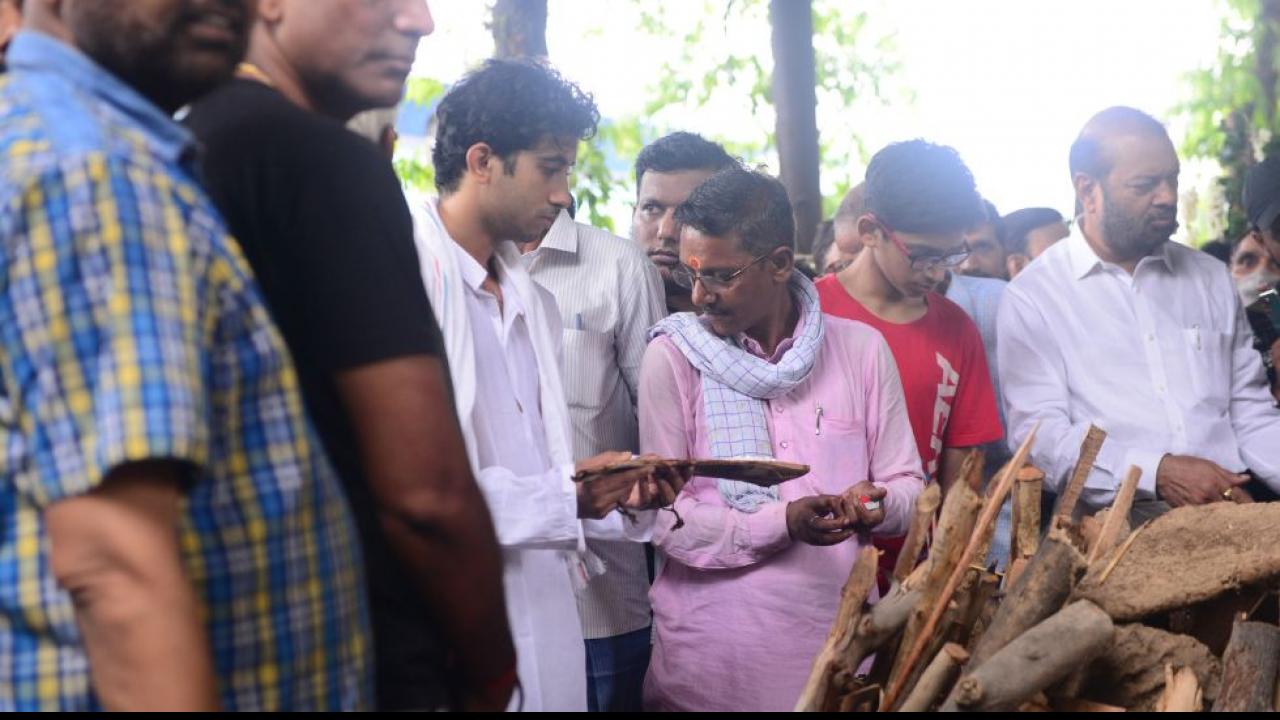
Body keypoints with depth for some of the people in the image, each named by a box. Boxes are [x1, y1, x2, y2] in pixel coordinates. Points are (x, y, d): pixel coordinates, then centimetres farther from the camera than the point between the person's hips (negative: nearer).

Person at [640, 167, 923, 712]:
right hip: (711, 642, -2)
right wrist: (782, 523, -22)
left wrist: (878, 505, -18)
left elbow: (907, 484, 5)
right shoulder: (672, 357, -6)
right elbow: (663, 515, -10)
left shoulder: (862, 349, 1)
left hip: (839, 629, 2)